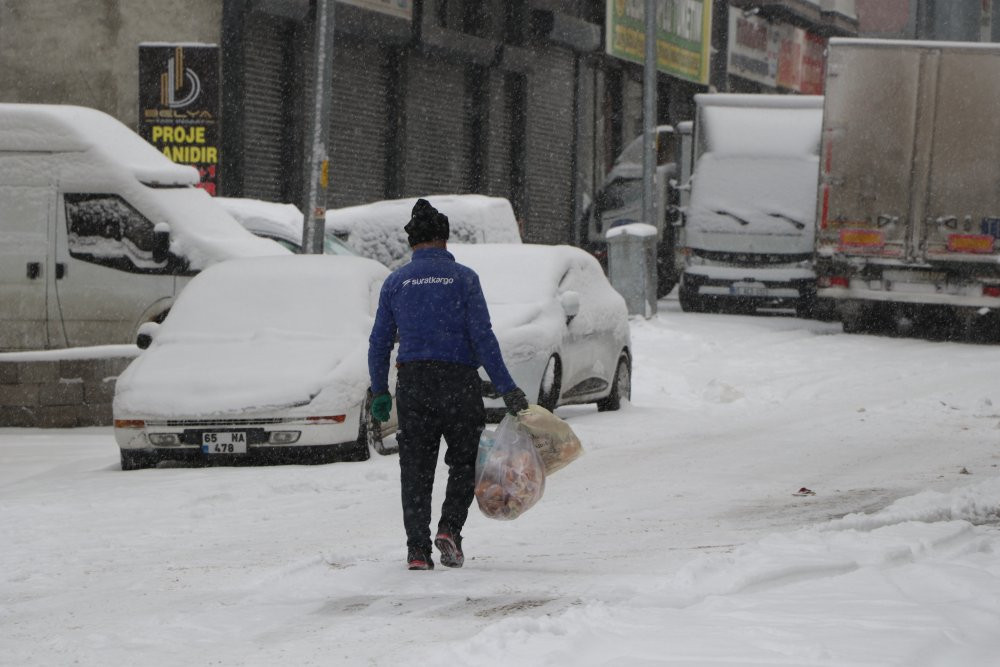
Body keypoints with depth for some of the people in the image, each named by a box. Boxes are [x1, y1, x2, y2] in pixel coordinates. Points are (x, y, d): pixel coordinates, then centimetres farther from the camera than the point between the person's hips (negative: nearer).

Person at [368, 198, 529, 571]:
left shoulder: (395, 282, 6)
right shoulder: (463, 278, -2)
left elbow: (379, 342, 6)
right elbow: (483, 338, -8)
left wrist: (379, 392, 16)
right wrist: (506, 389, -6)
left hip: (412, 383, 2)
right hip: (459, 380, -2)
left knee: (415, 469, 6)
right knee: (465, 462, 12)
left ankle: (418, 549, -2)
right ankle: (450, 528, -8)